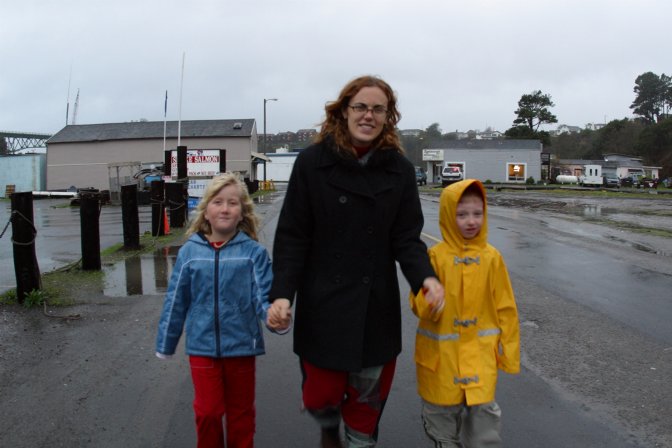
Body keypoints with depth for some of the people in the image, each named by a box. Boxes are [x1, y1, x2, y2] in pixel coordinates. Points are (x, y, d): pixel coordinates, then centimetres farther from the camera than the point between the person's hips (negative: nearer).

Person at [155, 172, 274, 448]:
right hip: (202, 345, 1)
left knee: (241, 411, 18)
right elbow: (175, 301, 2)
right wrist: (166, 343, 9)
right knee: (207, 411, 13)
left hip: (241, 345, -1)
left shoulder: (253, 252, -11)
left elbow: (263, 296, -12)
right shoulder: (190, 252, -6)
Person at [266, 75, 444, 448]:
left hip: (377, 307, 2)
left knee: (367, 404, 12)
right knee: (321, 396, 9)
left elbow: (406, 238, -1)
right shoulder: (312, 162, -7)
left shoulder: (399, 169, 0)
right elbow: (292, 236, -6)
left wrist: (425, 277, -20)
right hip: (322, 306, -2)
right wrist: (282, 293, -16)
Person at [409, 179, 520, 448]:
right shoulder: (435, 256, -9)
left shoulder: (491, 257, -4)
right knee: (442, 411, 16)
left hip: (480, 352, 1)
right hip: (441, 354, 0)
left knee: (483, 412, 3)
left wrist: (508, 351, 4)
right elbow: (418, 305, -7)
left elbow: (505, 308, 2)